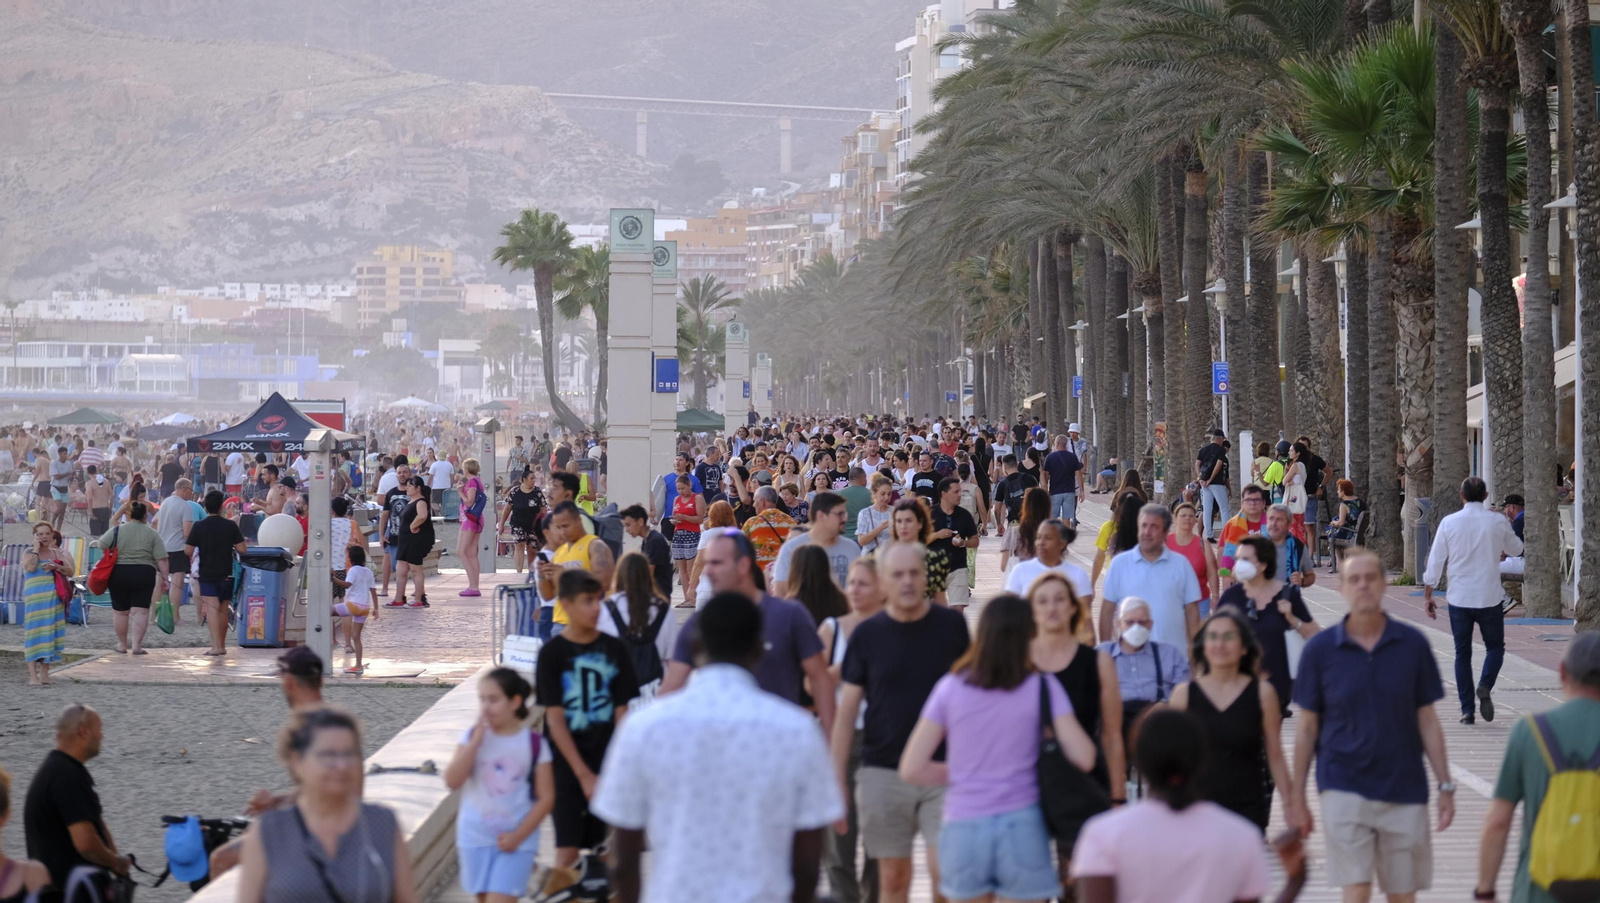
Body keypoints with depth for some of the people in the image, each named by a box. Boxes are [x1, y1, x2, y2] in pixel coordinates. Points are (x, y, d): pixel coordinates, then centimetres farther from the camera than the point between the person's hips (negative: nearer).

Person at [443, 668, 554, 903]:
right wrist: (476, 740, -16)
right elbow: (452, 781, -13)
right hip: (475, 839, 3)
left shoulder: (534, 744, -5)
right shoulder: (473, 737, 0)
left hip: (517, 841, -3)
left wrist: (518, 836, -12)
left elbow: (546, 798, -4)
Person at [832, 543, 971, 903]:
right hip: (883, 774, 1)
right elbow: (847, 709, 4)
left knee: (945, 870, -11)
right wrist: (836, 776, 0)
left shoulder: (951, 625, 1)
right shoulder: (867, 634, 1)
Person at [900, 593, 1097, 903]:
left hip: (964, 830, 2)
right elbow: (1083, 757, -11)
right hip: (1021, 826, -2)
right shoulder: (1041, 687, -4)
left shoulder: (951, 687, 0)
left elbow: (911, 769, -3)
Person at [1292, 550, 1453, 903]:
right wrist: (1297, 798, 3)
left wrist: (1446, 786, 3)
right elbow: (1307, 728, 4)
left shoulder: (1413, 644, 1)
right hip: (1344, 788, -2)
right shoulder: (1320, 649, -2)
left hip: (1405, 789, 2)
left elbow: (1427, 721, 6)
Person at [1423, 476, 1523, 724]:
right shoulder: (1498, 522, -4)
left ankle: (1467, 710, 8)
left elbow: (1435, 560, -1)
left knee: (1462, 654, 10)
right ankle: (1485, 687, -13)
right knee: (1495, 646, 14)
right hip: (1490, 597, -1)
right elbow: (1516, 549, 14)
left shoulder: (1449, 522, -4)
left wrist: (1428, 595, 9)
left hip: (1459, 598, 1)